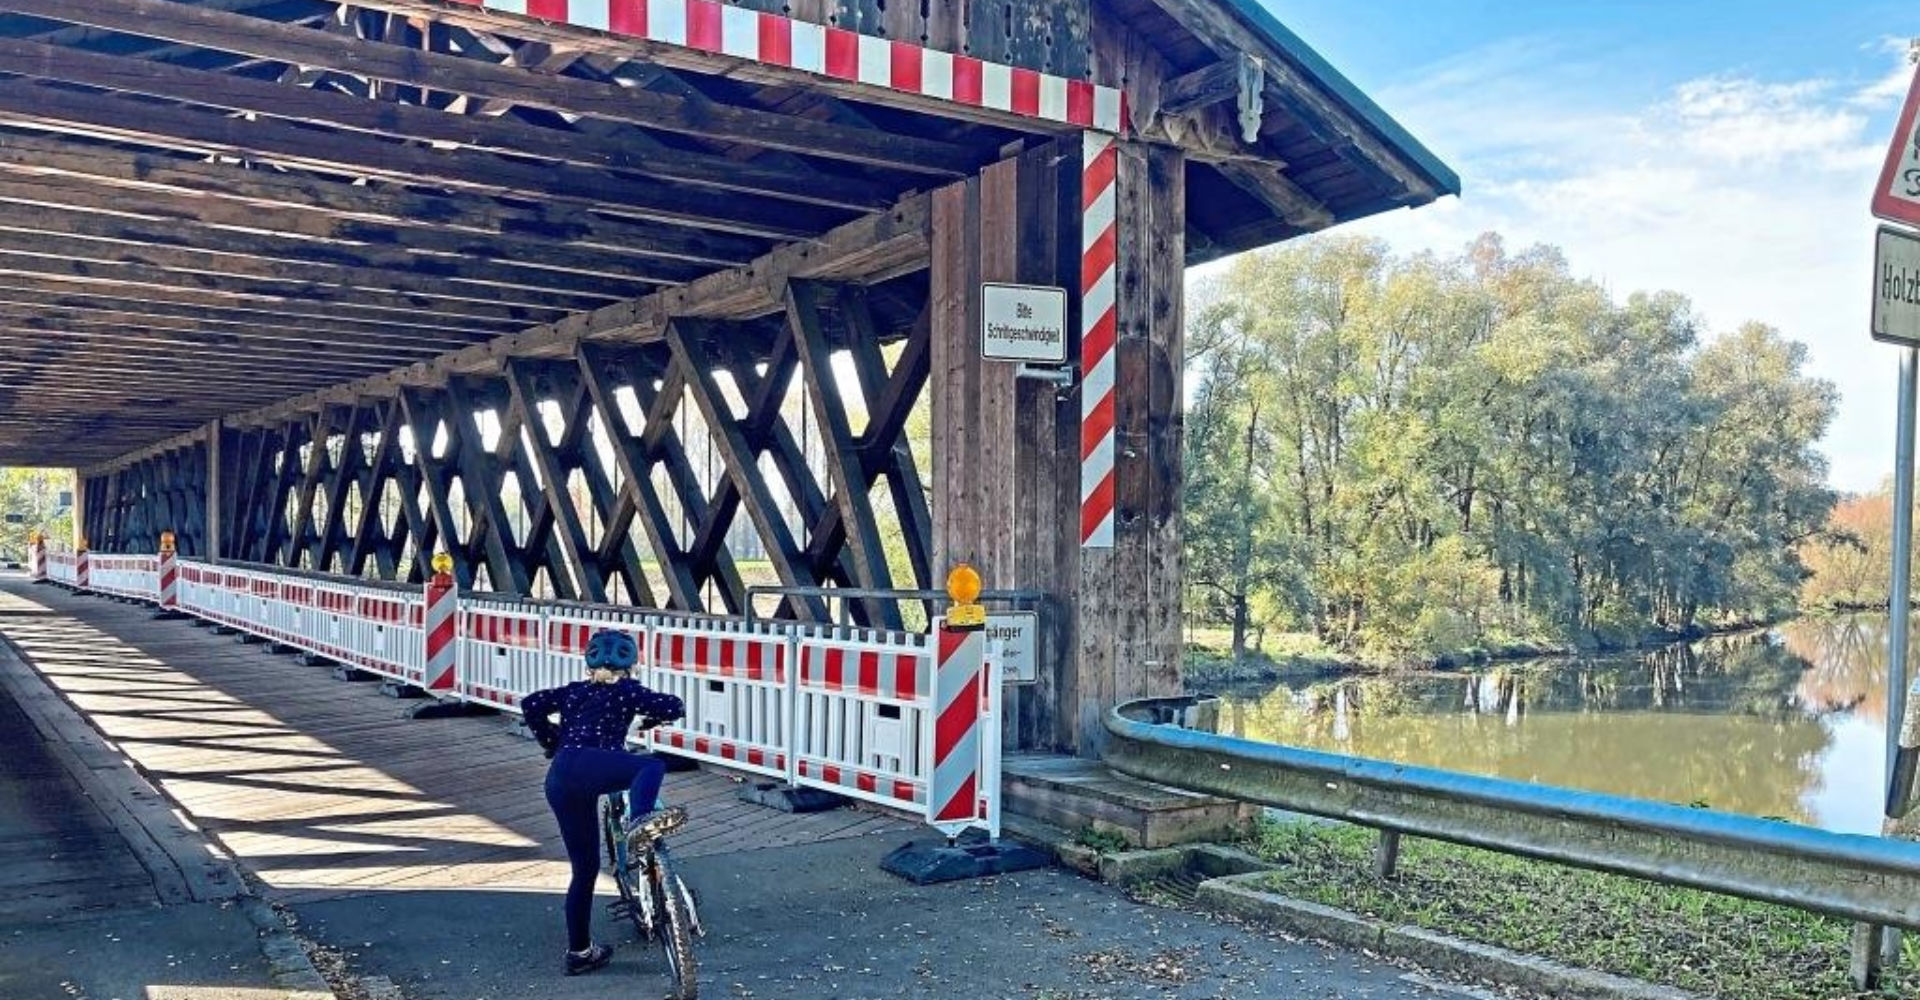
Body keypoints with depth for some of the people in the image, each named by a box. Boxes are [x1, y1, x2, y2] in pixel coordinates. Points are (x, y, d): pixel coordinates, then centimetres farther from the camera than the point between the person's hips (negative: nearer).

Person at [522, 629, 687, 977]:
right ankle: (640, 818, -53)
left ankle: (579, 951, 23)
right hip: (586, 764, -6)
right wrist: (649, 720, 27)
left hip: (557, 781, 6)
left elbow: (531, 705, 18)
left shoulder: (574, 691, 29)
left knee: (584, 867, 16)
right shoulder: (626, 690, 15)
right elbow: (674, 707, 7)